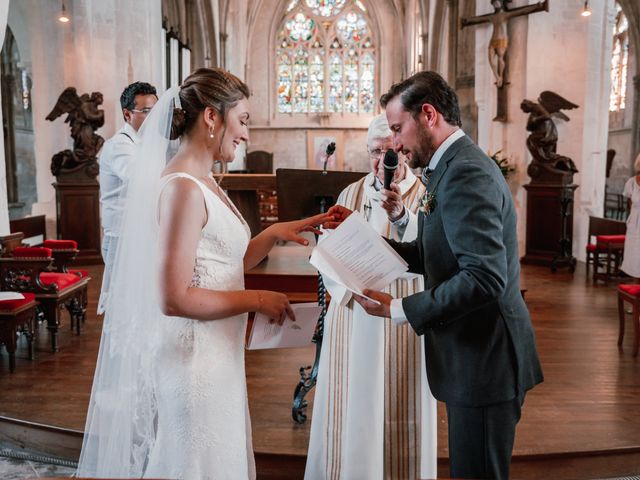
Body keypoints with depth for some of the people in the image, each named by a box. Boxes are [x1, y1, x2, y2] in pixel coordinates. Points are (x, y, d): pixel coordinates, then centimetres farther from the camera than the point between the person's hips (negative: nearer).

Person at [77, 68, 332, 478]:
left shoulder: (204, 182, 8)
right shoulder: (183, 188, -20)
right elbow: (174, 298, -23)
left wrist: (275, 234, 3)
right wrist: (257, 299, -15)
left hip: (216, 354, 9)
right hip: (192, 357, -9)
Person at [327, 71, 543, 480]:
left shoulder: (465, 173, -20)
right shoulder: (458, 166, 12)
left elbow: (485, 276, -29)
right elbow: (435, 256, 13)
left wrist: (400, 309, -24)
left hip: (484, 359, -10)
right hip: (477, 354, 10)